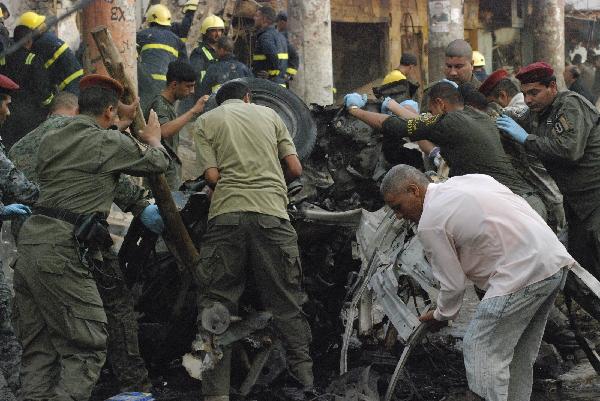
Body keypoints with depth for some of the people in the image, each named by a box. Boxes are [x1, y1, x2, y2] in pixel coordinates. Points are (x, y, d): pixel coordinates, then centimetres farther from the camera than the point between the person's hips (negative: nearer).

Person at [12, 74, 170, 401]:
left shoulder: (50, 140, 15)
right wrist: (152, 139, 33)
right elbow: (158, 163, 12)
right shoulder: (111, 143, -3)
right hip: (61, 251, -8)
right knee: (87, 346, -4)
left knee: (39, 349, 11)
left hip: (29, 242, 8)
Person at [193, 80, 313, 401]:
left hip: (226, 215, -1)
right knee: (287, 304, 7)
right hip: (272, 214, 1)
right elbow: (295, 169, 12)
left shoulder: (205, 122, 13)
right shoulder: (269, 114, 18)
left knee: (216, 305, 4)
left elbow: (212, 176, 1)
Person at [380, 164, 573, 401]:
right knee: (518, 354, 17)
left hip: (522, 273, -9)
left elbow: (453, 283, -1)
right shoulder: (467, 180, 17)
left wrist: (440, 315, 18)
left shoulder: (429, 224, -6)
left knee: (481, 349, -3)